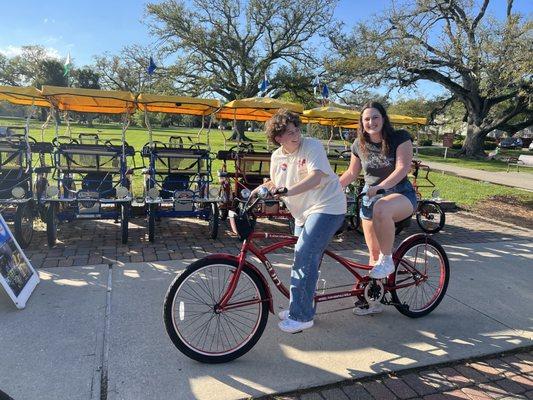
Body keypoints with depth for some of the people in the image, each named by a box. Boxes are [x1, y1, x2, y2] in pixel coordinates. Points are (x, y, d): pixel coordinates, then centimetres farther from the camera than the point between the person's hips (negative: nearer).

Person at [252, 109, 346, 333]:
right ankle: (299, 308, 30)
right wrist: (260, 189, 0)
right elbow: (275, 183, 19)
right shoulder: (277, 157, 4)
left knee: (305, 255, -17)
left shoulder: (312, 146, -15)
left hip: (327, 207, -7)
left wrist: (287, 190, -40)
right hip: (303, 211, 7)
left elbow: (316, 177, -30)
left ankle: (302, 316, -6)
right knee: (306, 257, 15)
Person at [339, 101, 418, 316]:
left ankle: (388, 260, -20)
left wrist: (380, 187, -34)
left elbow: (402, 168, -20)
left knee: (381, 208, -41)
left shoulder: (400, 138, -9)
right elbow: (351, 173, 14)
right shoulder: (359, 144, 4)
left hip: (400, 194, -4)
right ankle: (374, 300, 19)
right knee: (373, 252, 5)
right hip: (370, 198, 5)